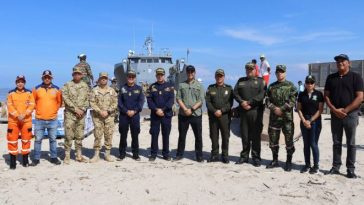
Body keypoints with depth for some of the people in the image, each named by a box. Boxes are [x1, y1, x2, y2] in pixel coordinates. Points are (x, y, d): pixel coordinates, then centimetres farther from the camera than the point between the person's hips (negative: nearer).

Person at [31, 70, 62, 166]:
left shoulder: (56, 89, 4)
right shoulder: (36, 89, 2)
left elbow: (59, 102, 13)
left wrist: (55, 110, 5)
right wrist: (38, 109, 5)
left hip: (53, 119, 1)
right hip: (39, 119, 0)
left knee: (53, 139, 9)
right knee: (38, 139, 5)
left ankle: (54, 157, 20)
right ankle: (36, 158, 16)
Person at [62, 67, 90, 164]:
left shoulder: (85, 86, 11)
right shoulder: (67, 85, 1)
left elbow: (87, 99, 7)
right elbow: (66, 99, -8)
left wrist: (83, 109, -8)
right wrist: (76, 109, -13)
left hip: (81, 114, 3)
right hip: (70, 114, -3)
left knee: (79, 136, 9)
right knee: (68, 136, -3)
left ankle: (79, 155, 18)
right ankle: (67, 156, 7)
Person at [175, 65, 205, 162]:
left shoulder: (199, 85, 5)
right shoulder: (181, 85, 10)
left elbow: (201, 101, -2)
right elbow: (178, 98, 3)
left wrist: (191, 109, -13)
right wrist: (185, 109, -11)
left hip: (196, 114, -1)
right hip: (183, 114, 1)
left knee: (198, 136, 2)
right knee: (182, 135, 9)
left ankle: (199, 156, 12)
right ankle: (179, 154, 20)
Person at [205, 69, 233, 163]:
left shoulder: (229, 88, 7)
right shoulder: (210, 88, 10)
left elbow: (230, 103, -2)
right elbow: (207, 102, 2)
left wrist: (221, 110, -14)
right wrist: (214, 111, -12)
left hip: (225, 116, -1)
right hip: (213, 116, 1)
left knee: (225, 136, 1)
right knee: (213, 136, 6)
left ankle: (225, 155, 11)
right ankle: (214, 155, 15)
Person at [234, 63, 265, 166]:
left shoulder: (260, 81, 8)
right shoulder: (241, 81, 18)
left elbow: (262, 94, -8)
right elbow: (235, 93, 7)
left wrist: (250, 102, -15)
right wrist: (242, 102, -10)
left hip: (256, 111, -3)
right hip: (243, 111, 3)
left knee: (255, 135, -2)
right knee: (244, 135, 8)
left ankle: (256, 157, 6)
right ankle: (244, 156, 17)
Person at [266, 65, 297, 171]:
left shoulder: (290, 86, 2)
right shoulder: (271, 86, 12)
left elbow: (292, 101, -7)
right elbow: (268, 101, 8)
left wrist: (281, 109, -13)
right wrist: (274, 108, -9)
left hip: (287, 117, -3)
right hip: (274, 117, 4)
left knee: (289, 140, 1)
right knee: (273, 140, 8)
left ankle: (289, 162, 14)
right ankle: (275, 160, 22)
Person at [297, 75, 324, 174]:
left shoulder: (318, 94, -1)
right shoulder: (301, 94, 6)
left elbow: (320, 110, -4)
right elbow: (299, 109, 6)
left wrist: (310, 120, -10)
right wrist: (304, 120, -7)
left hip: (315, 122, -3)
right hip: (304, 122, 3)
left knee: (313, 144, -3)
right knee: (306, 144, 8)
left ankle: (316, 166, 9)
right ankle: (307, 164, 18)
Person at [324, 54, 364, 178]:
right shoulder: (331, 78, 9)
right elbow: (326, 96, 7)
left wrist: (345, 110, -14)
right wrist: (334, 110, -8)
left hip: (351, 114, -3)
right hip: (335, 115, 3)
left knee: (351, 143, 3)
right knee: (336, 143, 9)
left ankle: (350, 169, 11)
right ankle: (335, 167, 16)